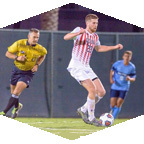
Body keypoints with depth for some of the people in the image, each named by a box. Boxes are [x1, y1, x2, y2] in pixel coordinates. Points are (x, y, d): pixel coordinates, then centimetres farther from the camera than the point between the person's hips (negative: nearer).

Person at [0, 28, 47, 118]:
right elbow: (8, 53, -6)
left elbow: (43, 54, 11)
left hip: (28, 73, -2)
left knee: (16, 93, -18)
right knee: (13, 92, 16)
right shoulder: (19, 43, -15)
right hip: (17, 70, 3)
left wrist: (37, 65, -4)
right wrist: (17, 58, -24)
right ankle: (17, 106, 48)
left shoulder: (40, 49, -14)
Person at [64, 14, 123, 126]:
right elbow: (66, 37, -21)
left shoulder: (95, 36, 16)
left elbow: (98, 48, 35)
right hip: (76, 67, -8)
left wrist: (115, 47, 28)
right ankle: (91, 118, -10)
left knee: (101, 92, 0)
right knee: (92, 89, -22)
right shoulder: (79, 31, -5)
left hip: (86, 68, 8)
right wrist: (78, 33, -38)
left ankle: (83, 110, 16)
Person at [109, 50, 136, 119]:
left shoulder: (132, 67, -8)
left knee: (118, 105, -6)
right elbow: (112, 70, 11)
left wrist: (130, 79, -25)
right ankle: (112, 110, 35)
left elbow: (133, 78, -2)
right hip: (115, 87, 0)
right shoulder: (117, 64, -8)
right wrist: (111, 78, -4)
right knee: (112, 105, -2)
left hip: (124, 88, 0)